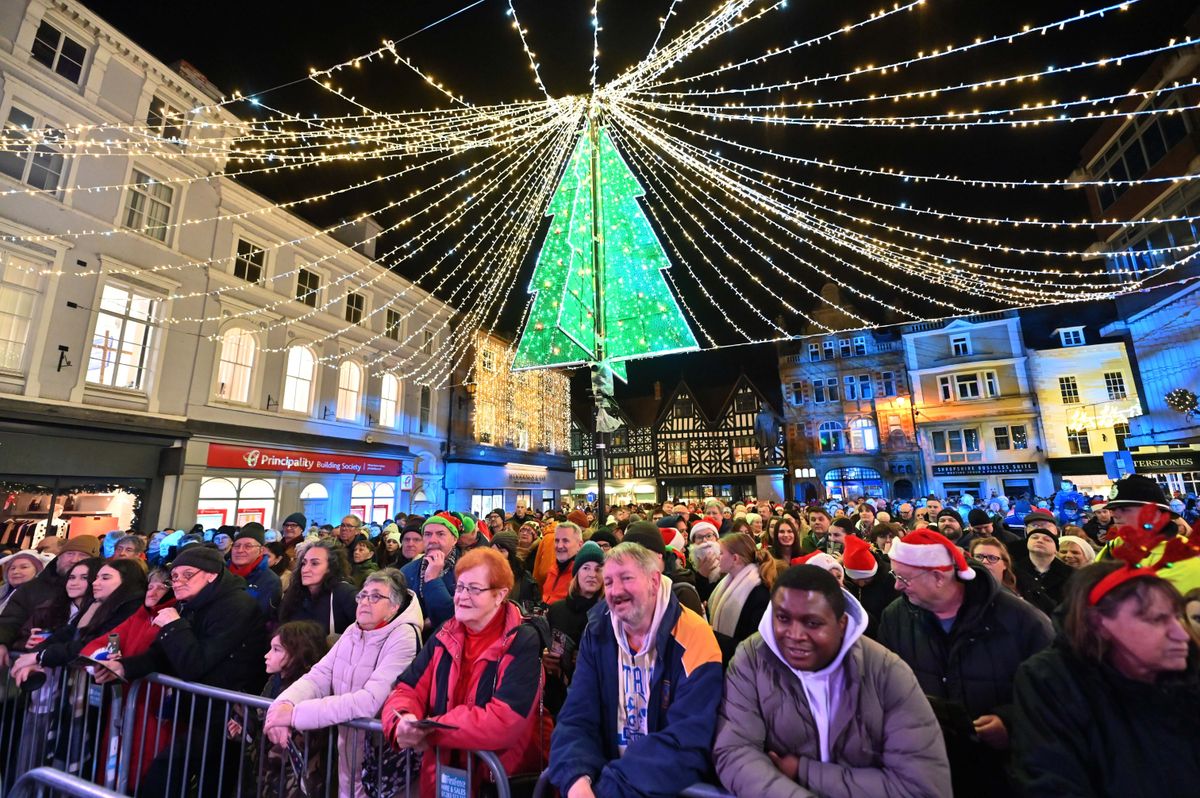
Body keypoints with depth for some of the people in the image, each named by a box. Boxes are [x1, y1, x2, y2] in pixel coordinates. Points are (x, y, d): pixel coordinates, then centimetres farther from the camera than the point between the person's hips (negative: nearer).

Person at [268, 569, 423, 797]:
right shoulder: (353, 632, 3)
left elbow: (370, 701, -29)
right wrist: (285, 704, -25)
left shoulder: (403, 638, -22)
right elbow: (318, 677, -4)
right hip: (347, 749, 6)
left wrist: (296, 714, -28)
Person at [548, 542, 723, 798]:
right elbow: (576, 718, -6)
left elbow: (688, 742, -21)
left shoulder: (693, 638, -16)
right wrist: (577, 777, -24)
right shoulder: (598, 634, -3)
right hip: (609, 772, 3)